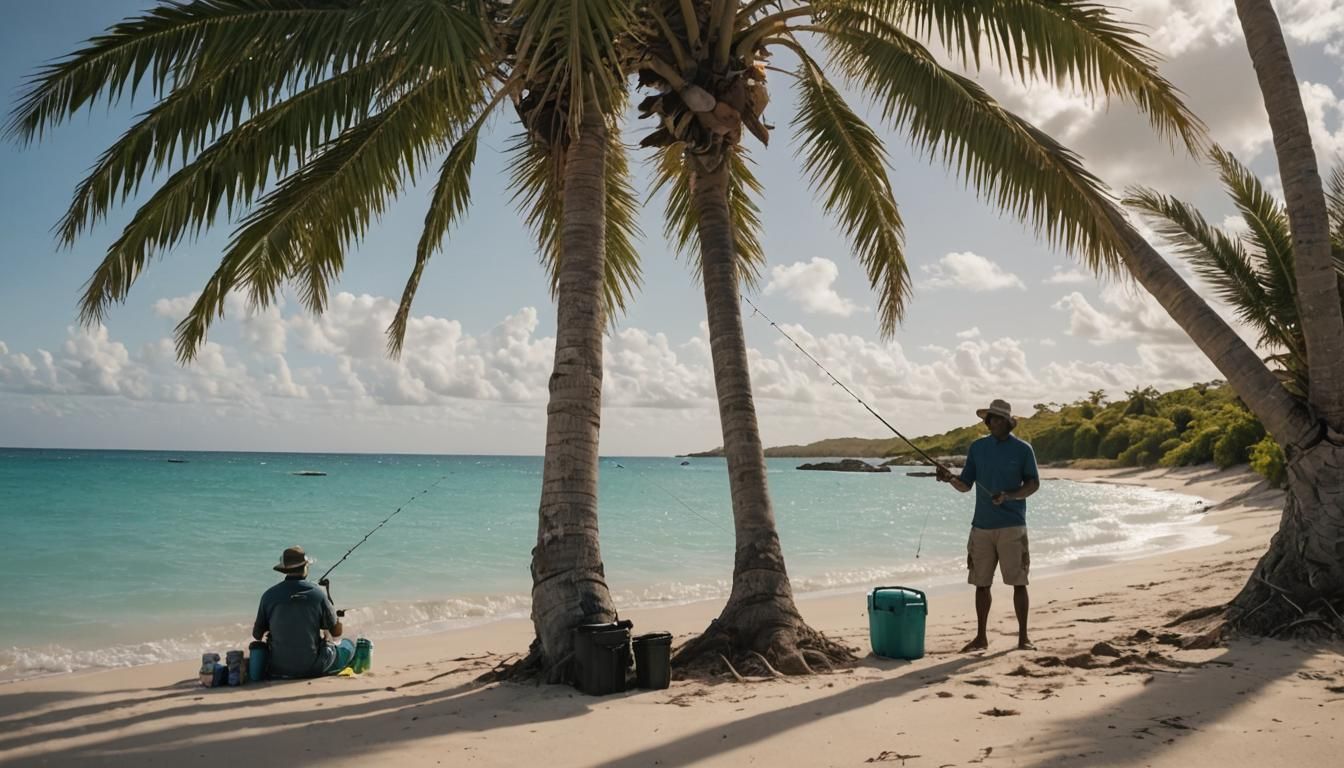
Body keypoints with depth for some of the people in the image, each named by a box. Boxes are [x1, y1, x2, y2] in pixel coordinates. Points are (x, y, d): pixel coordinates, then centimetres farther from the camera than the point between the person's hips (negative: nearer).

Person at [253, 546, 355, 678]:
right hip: (313, 669, -3)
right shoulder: (317, 593, -12)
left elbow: (256, 635, 3)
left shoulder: (269, 595, -7)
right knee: (348, 645, 21)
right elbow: (337, 632, -4)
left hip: (278, 669, 3)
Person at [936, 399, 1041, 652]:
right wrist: (950, 478, -13)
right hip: (982, 525, 3)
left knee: (1018, 582, -1)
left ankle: (1023, 637, 9)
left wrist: (1008, 496, -17)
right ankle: (981, 638, 14)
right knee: (981, 582, 6)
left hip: (1012, 525, -3)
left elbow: (1033, 484, 0)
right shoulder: (977, 447, 8)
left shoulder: (1022, 449, 0)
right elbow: (965, 485, 9)